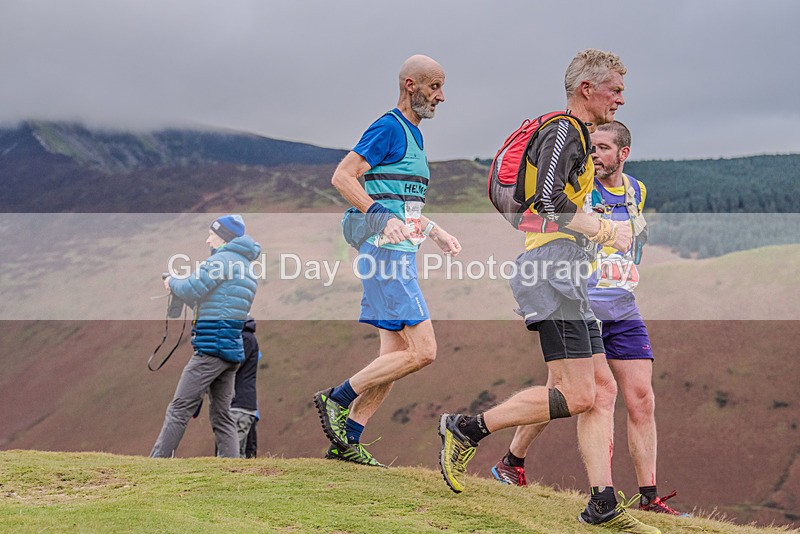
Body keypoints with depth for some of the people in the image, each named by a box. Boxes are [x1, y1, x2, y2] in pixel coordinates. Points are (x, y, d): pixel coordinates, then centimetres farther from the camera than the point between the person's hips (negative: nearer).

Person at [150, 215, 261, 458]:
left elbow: (192, 290, -13)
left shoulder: (222, 259, -6)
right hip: (233, 350, 9)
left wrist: (172, 282, 7)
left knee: (179, 409, -8)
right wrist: (178, 287, 17)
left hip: (212, 346, -9)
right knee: (222, 416, 9)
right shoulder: (247, 267, 23)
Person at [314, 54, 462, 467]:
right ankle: (337, 398, -2)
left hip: (400, 256, 10)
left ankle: (346, 441, 12)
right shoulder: (389, 128, -9)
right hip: (386, 254, -10)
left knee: (396, 354, 8)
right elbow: (342, 176, -17)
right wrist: (380, 217, -27)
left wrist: (434, 232, 28)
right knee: (422, 351, -13)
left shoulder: (413, 135, 21)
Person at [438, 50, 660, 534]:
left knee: (603, 389, 5)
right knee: (578, 396, -12)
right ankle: (467, 429, -3)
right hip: (551, 269, -11)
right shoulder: (564, 132, -7)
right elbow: (548, 202, -20)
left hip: (564, 275, 11)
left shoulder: (576, 137, 25)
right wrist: (606, 230, -11)